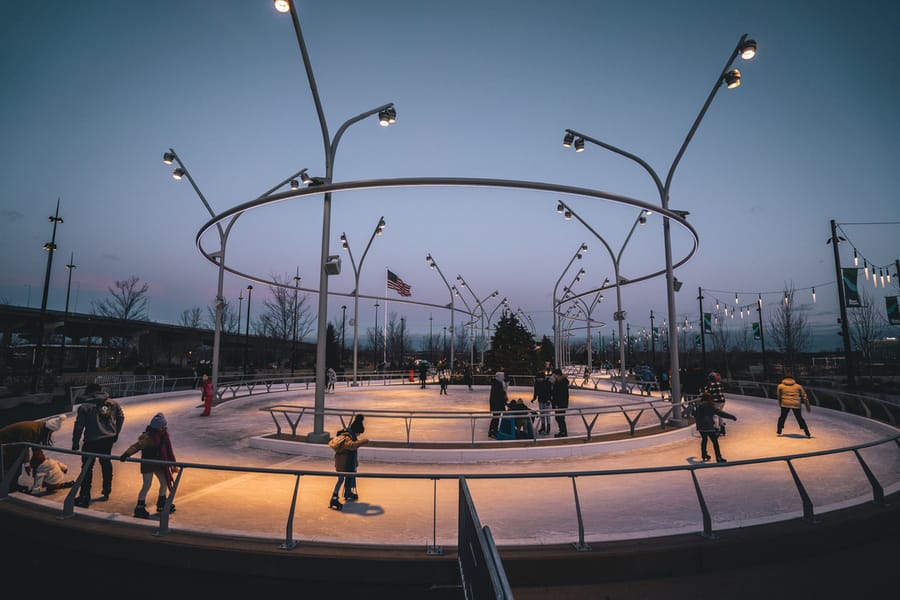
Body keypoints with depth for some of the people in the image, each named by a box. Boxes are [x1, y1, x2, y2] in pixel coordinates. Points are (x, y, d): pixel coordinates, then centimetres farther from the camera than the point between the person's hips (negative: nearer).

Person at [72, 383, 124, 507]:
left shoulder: (84, 407, -8)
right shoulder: (112, 403, 4)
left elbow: (79, 426, -8)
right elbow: (121, 417, 9)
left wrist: (75, 443, 0)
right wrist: (116, 433, 20)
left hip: (92, 441, -5)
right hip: (109, 439, 5)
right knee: (106, 462, 20)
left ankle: (84, 497, 6)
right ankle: (106, 491, 30)